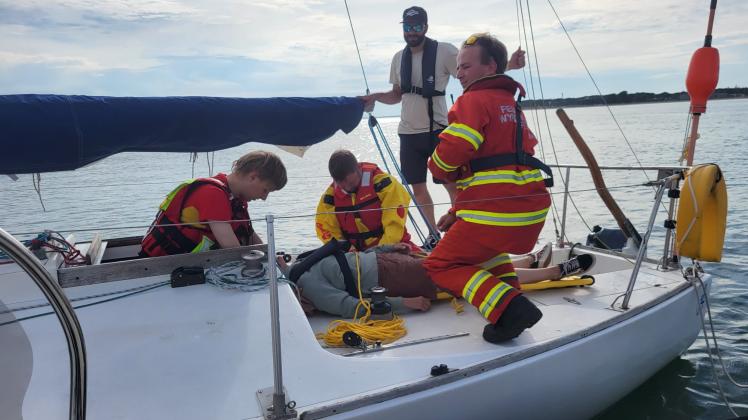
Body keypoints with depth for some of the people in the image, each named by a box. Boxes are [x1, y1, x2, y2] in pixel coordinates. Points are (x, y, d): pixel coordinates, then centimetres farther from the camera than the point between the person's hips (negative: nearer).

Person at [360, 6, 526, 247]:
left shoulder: (444, 51, -8)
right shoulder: (398, 58, 8)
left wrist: (508, 66, -26)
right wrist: (375, 97, 0)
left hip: (437, 130, -5)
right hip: (408, 132, 5)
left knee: (452, 186, -3)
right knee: (418, 188, 11)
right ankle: (433, 234, 27)